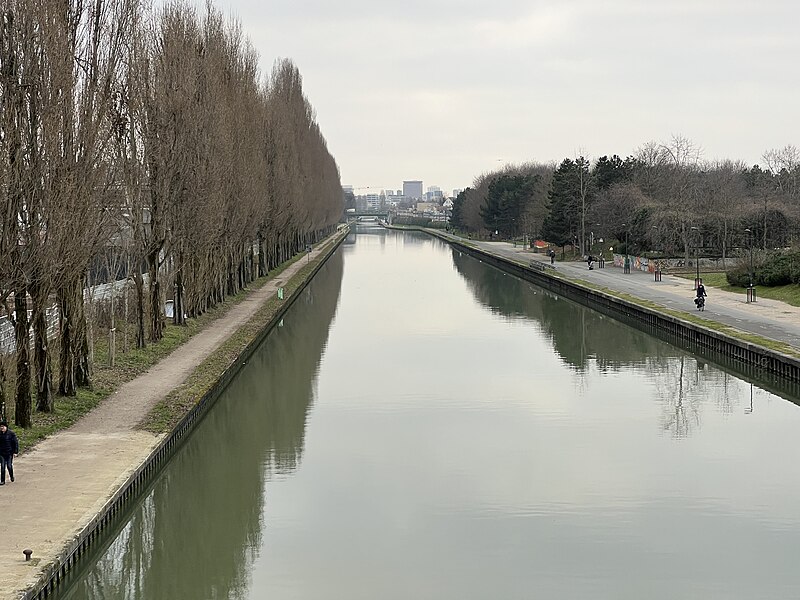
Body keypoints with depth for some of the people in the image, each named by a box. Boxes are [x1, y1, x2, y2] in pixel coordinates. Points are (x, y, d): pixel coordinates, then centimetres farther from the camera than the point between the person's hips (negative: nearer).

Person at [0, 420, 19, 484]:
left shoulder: (11, 433, -9)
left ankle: (11, 476, 31)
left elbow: (15, 443, -6)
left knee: (9, 466, 1)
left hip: (9, 453, -3)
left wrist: (15, 452, -11)